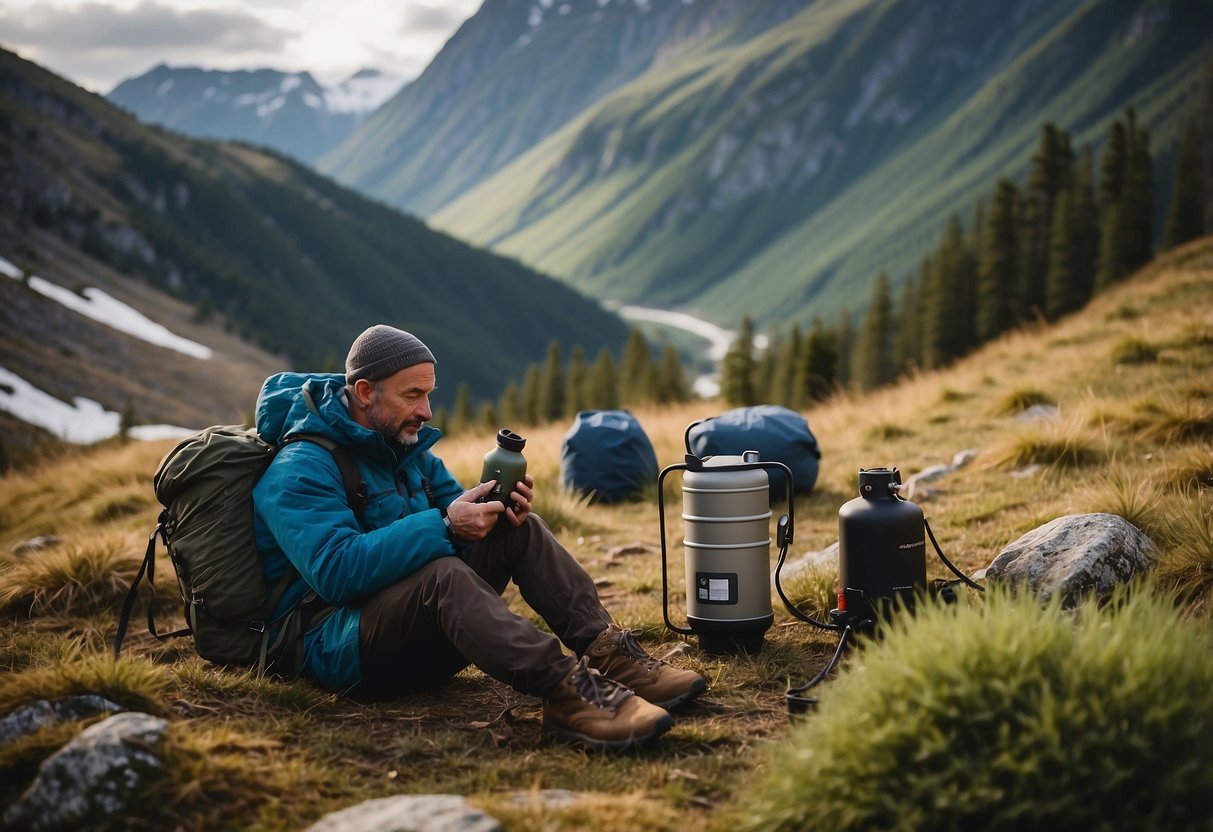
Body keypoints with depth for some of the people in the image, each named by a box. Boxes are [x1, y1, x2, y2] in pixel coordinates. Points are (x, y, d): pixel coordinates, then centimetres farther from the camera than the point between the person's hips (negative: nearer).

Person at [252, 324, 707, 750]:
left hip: (419, 635, 9)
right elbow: (336, 572, -29)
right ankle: (565, 691, -47)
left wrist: (500, 507, -10)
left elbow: (458, 515, 15)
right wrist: (444, 527, -32)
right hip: (335, 646, -8)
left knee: (521, 530, -5)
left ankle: (608, 654, -21)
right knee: (442, 574, -37)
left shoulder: (406, 445, 12)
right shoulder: (301, 469, -16)